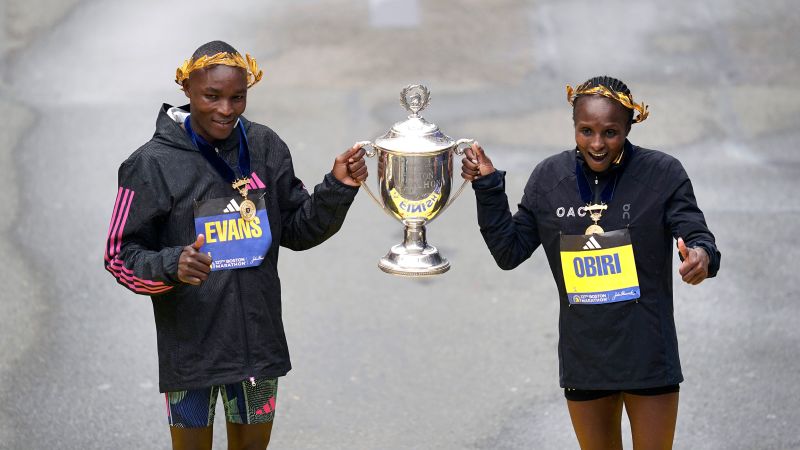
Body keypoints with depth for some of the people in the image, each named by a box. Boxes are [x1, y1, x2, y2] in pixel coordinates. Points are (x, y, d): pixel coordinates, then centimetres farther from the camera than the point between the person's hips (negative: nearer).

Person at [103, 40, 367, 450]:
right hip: (190, 348, -4)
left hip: (259, 338, 4)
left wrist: (337, 188, -7)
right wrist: (171, 266, -28)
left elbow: (297, 230, 10)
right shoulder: (153, 163, -12)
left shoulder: (265, 147, 0)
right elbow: (121, 256, -9)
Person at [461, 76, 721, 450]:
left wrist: (701, 256, -35)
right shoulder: (549, 178, 1)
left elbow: (698, 239, -11)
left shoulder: (662, 174, -9)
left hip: (648, 359, -3)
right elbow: (509, 253, 5)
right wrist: (488, 187, -6)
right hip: (583, 360, 3)